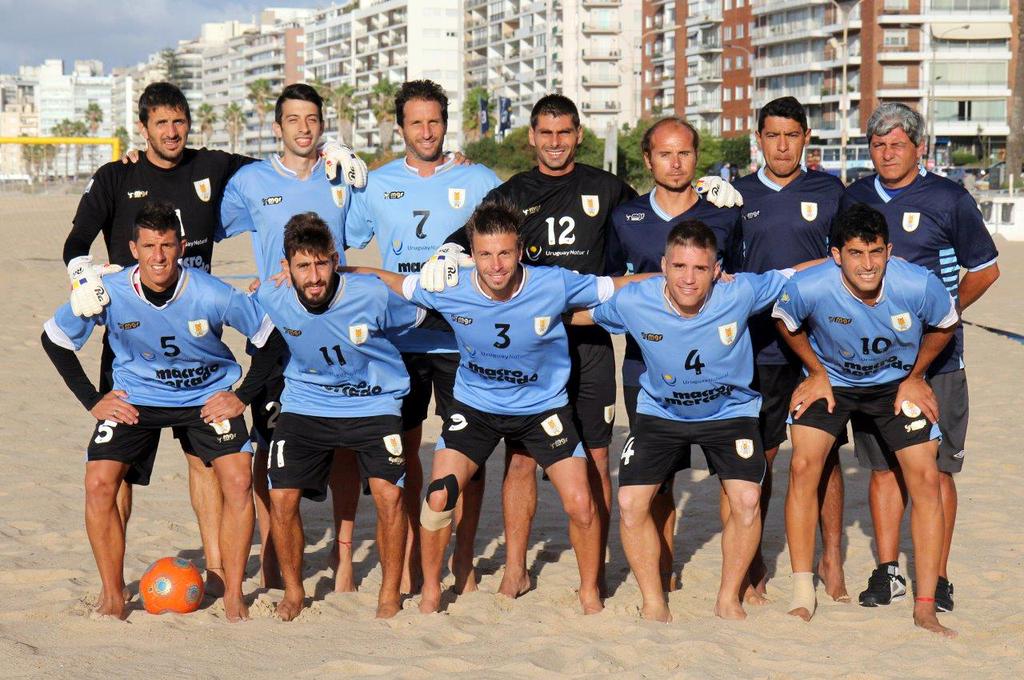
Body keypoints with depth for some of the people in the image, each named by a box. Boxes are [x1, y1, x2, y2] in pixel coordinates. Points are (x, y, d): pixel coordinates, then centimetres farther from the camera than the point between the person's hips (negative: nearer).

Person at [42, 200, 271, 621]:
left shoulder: (212, 295, -24)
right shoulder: (109, 293, -20)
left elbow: (270, 336, -9)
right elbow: (54, 339, -3)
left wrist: (245, 395, -11)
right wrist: (92, 400, -5)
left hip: (208, 395, -1)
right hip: (135, 397, 1)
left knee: (238, 481, -18)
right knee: (99, 483, -15)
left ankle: (234, 595, -4)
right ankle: (113, 595, 1)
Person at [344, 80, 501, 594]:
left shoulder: (478, 182, 4)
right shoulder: (375, 185, 9)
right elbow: (336, 244, 17)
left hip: (463, 337, -1)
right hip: (398, 337, 1)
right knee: (402, 447, 4)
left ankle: (463, 559, 13)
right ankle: (409, 557, 14)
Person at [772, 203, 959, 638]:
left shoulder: (920, 286, -30)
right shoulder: (808, 288, -30)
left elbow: (944, 326, -5)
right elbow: (785, 322, -5)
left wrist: (914, 377, -2)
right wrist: (816, 373, -4)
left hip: (897, 381, 0)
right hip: (832, 379, 0)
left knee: (925, 477, -10)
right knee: (803, 465, -17)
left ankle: (925, 608, -3)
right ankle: (802, 598, -6)